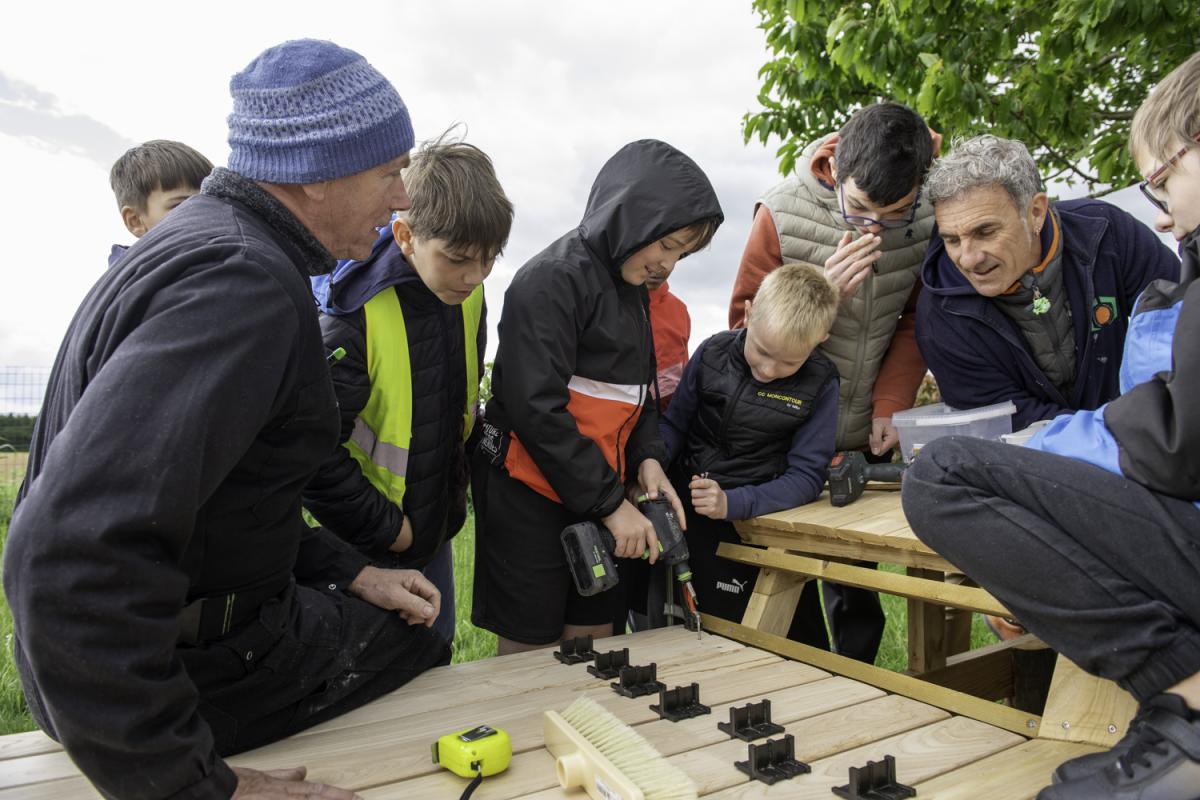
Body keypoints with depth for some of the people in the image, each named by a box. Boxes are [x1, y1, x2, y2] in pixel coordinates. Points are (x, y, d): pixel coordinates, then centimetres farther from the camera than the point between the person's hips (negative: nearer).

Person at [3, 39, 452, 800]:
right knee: (425, 651, 12)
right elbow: (75, 558, -38)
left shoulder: (206, 238, 5)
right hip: (199, 664, -9)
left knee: (404, 618, 24)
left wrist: (349, 571, 8)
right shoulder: (246, 281, -29)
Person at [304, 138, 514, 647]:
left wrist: (455, 491, 9)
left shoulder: (468, 296, -5)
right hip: (364, 550, -6)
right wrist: (386, 528, -17)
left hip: (435, 530, 6)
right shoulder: (351, 318, -27)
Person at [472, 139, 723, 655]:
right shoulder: (552, 278, -15)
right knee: (530, 653, 5)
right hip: (528, 496, -8)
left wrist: (647, 457, 1)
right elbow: (536, 407, -22)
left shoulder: (633, 289, 13)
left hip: (598, 497, 8)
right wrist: (610, 501, -18)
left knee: (594, 651, 14)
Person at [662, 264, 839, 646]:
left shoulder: (820, 383, -11)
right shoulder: (713, 352, -6)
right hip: (685, 515, 3)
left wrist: (733, 503, -27)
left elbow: (807, 476, -13)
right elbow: (674, 424, 4)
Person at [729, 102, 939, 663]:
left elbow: (917, 320, 4)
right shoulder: (782, 213, -15)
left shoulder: (929, 217, -7)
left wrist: (891, 406, -6)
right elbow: (747, 324, -9)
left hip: (867, 437, 2)